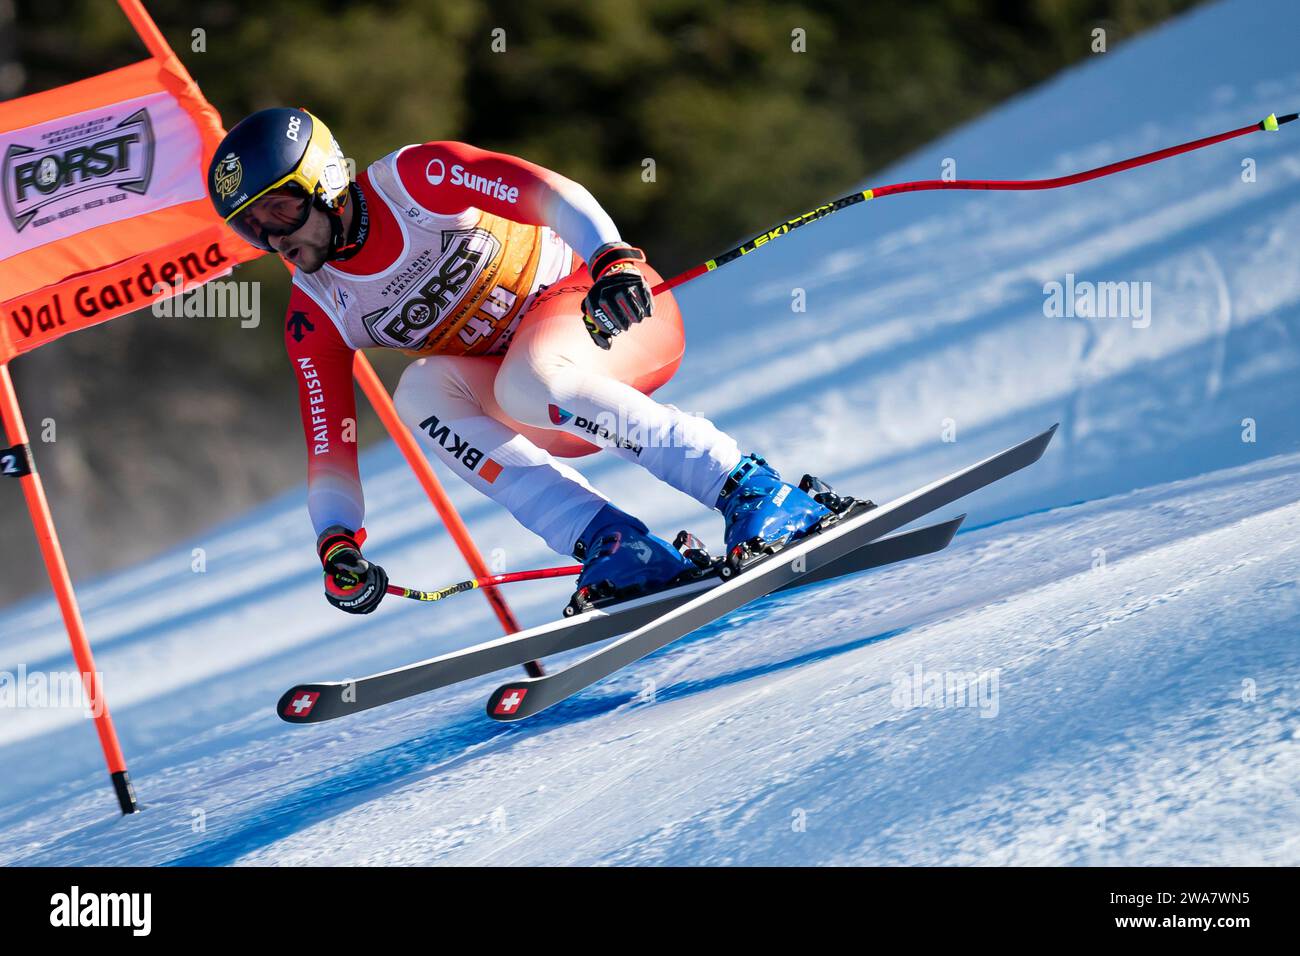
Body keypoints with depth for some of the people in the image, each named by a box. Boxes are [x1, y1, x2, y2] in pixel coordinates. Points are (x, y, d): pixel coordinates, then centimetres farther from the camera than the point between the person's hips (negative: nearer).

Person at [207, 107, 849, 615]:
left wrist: (613, 260, -45)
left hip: (612, 310, -5)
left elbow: (552, 196, -26)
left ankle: (756, 492, -33)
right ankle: (615, 547, -33)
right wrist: (337, 547, -18)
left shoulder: (415, 179, -15)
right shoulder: (314, 317, -1)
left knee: (529, 382, -36)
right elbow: (330, 454, -1)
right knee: (421, 391, -24)